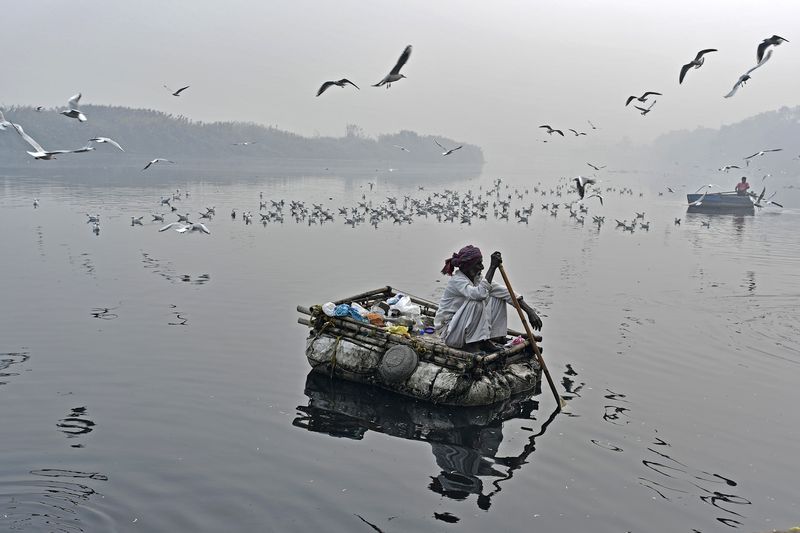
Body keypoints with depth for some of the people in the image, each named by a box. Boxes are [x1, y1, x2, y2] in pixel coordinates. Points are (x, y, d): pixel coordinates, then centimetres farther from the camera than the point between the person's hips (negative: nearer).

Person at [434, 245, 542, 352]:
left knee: (498, 299, -2)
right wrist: (492, 267, -36)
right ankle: (470, 343, -16)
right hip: (449, 331, -8)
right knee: (477, 303, -32)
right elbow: (480, 293, -41)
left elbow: (502, 291, -4)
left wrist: (529, 310, -11)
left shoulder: (476, 279, 1)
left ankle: (484, 340, -2)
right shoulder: (456, 281, -23)